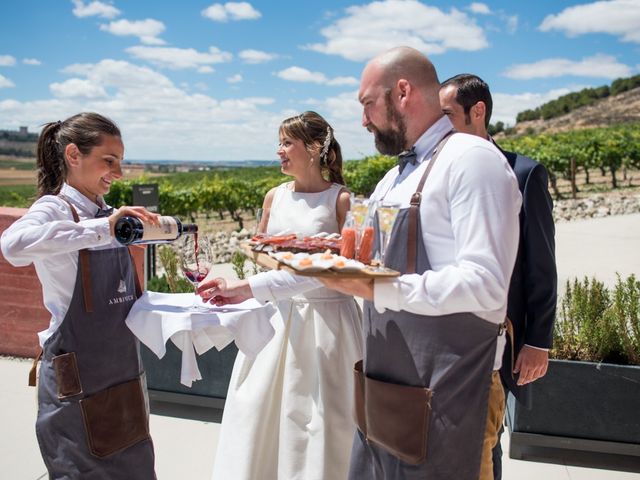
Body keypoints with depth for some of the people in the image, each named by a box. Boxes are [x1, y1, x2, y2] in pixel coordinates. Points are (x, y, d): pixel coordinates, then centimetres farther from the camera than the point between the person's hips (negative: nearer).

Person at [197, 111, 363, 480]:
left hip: (325, 317, -4)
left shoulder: (340, 200, -8)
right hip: (277, 316, 5)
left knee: (321, 415, 4)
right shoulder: (275, 197, 6)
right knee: (259, 408, 11)